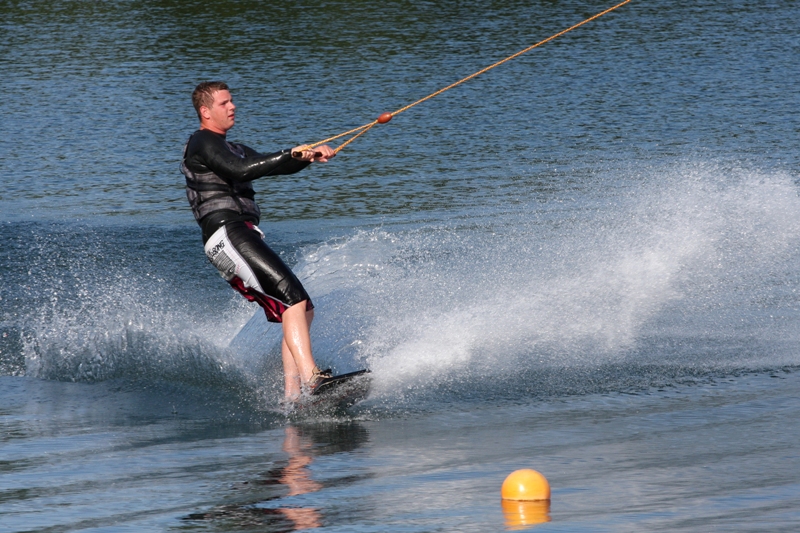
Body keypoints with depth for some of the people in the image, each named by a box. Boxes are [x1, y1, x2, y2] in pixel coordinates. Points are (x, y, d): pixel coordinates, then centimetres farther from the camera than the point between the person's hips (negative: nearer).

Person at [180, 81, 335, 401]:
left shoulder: (232, 150, 30)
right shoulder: (203, 143, 1)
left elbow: (278, 166, 20)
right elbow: (241, 170, -16)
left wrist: (308, 156, 1)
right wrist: (291, 154, -16)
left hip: (245, 239, 10)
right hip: (228, 233, -10)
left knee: (301, 311, 2)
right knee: (293, 296, -23)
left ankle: (292, 394, -7)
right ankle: (310, 378, -36)